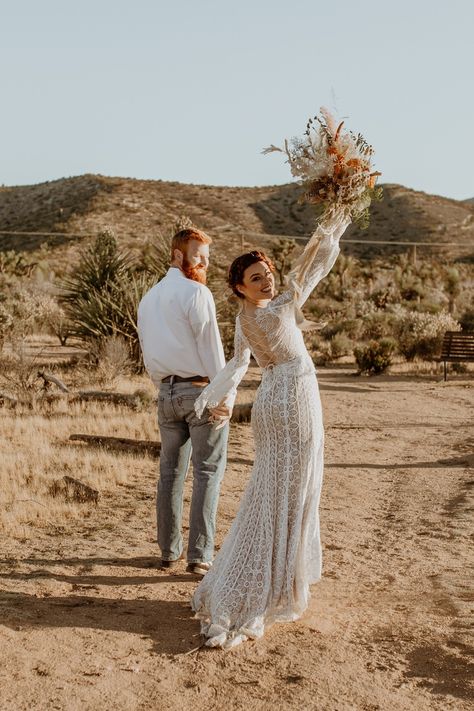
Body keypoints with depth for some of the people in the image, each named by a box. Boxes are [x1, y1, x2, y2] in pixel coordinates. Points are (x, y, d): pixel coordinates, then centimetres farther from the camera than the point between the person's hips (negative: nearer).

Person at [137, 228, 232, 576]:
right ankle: (200, 556, -4)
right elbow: (210, 345, -14)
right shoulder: (196, 292, -10)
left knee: (170, 471, 12)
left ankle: (169, 550, 17)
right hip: (201, 390, -7)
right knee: (208, 472, -2)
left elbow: (148, 353, 16)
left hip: (166, 392, 7)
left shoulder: (148, 298, 14)